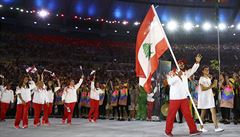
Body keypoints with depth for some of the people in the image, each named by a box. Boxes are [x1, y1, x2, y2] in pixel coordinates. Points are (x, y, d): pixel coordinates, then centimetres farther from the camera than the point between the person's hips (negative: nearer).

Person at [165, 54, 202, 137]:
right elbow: (170, 82, -19)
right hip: (174, 98, -4)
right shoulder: (171, 73, -4)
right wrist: (177, 76, -26)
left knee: (188, 114, 4)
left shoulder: (185, 73, 12)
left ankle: (193, 130, 7)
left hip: (184, 98, 4)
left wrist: (197, 62, -14)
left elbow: (193, 70, 0)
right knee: (171, 115, 3)